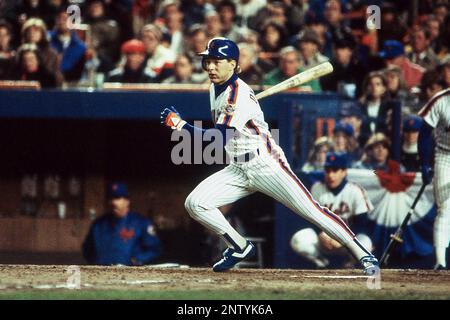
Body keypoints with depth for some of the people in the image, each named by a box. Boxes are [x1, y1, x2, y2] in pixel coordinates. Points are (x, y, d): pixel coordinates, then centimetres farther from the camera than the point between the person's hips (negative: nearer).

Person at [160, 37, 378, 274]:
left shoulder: (239, 95, -19)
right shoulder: (216, 88, 9)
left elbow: (219, 139, -27)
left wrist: (180, 124, -27)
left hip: (266, 165, -8)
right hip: (238, 170, 8)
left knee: (312, 211, -13)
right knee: (194, 203, -8)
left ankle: (362, 254, -5)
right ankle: (240, 248, 8)